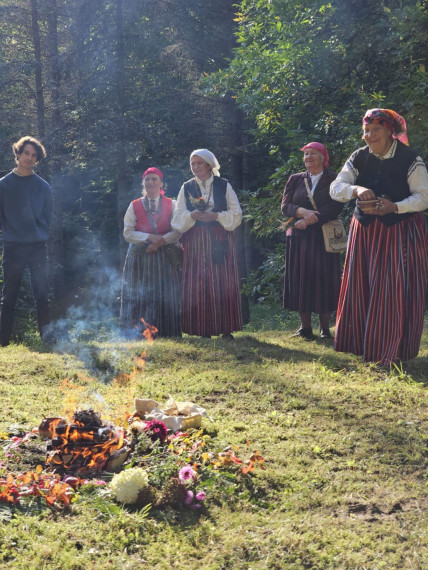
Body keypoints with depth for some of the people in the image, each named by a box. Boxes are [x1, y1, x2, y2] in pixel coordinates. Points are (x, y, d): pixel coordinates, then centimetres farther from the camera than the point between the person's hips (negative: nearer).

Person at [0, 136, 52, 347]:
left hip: (38, 247, 1)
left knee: (42, 293, -2)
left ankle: (47, 336, 2)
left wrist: (43, 237, 3)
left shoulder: (43, 186, 8)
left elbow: (47, 218, 12)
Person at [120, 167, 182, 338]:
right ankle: (139, 334, -1)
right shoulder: (134, 206, 8)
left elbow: (178, 231, -2)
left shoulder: (171, 205, 8)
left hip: (165, 258, 0)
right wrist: (149, 237, -14)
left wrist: (160, 241, -16)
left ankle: (165, 334, 1)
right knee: (140, 296, -4)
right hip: (140, 258, 0)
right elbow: (128, 233, 0)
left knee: (165, 296, -4)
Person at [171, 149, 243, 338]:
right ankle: (203, 329, 2)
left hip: (220, 241, -1)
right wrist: (192, 216, -14)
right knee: (197, 285, -3)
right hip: (195, 243, 1)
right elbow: (178, 218, 6)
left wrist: (216, 216, -12)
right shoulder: (186, 188, 11)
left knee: (223, 284, -5)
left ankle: (226, 329, 0)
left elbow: (236, 214, 3)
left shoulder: (224, 186, 6)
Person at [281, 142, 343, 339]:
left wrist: (309, 220, -16)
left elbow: (335, 208, -9)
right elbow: (285, 206, 2)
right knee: (300, 280, 1)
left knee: (324, 280, -3)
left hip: (324, 236, -3)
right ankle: (305, 327, 6)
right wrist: (303, 211, -17)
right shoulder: (295, 179, 12)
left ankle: (325, 328, 3)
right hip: (298, 236, 3)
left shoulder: (333, 180, 2)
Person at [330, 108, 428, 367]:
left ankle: (393, 352, 4)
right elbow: (335, 188, -4)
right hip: (366, 230, 4)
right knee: (361, 288, 4)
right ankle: (364, 345, 17)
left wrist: (394, 207, -26)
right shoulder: (359, 158, 1)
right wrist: (357, 190, -26)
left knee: (396, 291, -6)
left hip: (401, 231, -4)